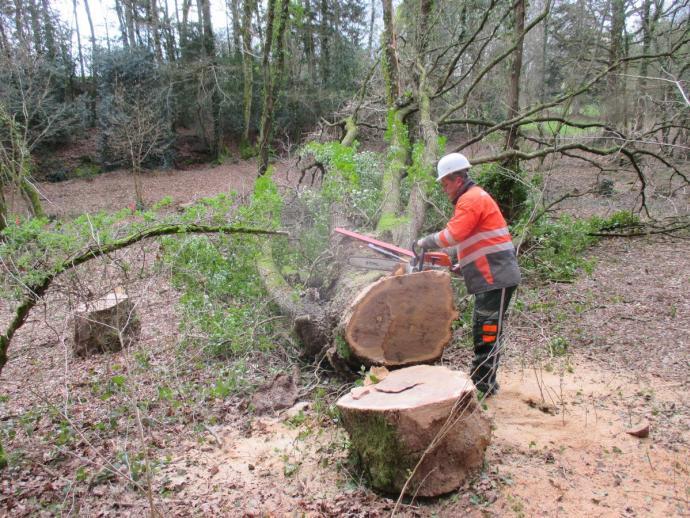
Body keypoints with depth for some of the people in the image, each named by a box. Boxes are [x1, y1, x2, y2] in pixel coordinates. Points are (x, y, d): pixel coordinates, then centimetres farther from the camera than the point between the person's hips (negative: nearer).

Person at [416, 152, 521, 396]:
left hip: (495, 277, -11)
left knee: (487, 331, -5)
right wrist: (461, 266, 14)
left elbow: (453, 234, -23)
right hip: (489, 277, 11)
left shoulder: (471, 199, -12)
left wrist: (426, 242, -8)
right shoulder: (474, 198, 21)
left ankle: (484, 384, 1)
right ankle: (481, 380, 22)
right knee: (482, 330, 14)